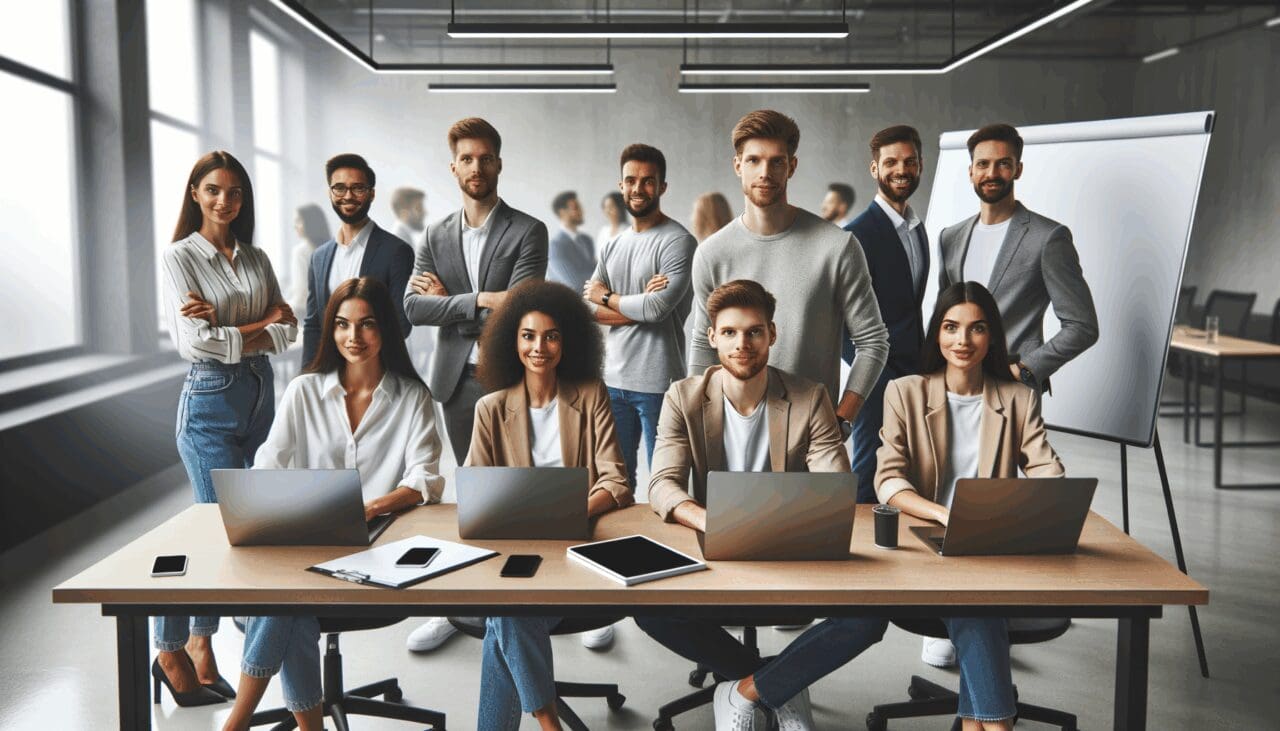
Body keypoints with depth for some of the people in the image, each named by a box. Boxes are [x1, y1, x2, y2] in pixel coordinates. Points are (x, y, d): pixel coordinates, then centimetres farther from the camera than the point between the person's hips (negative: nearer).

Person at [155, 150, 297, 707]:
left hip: (261, 395, 6)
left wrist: (228, 324, -14)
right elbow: (193, 342, -15)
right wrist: (262, 328, -8)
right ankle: (171, 651, 11)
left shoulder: (256, 259, 10)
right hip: (210, 400, -6)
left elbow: (288, 329, 1)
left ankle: (200, 642, 24)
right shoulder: (179, 257, -5)